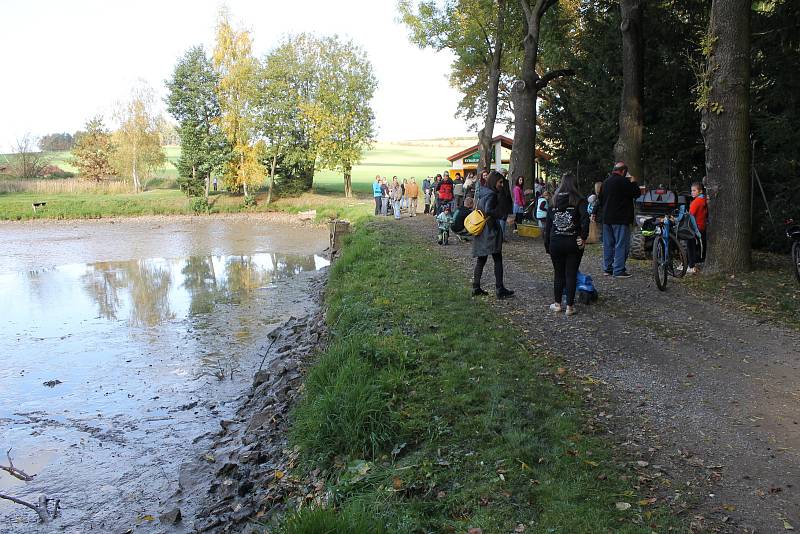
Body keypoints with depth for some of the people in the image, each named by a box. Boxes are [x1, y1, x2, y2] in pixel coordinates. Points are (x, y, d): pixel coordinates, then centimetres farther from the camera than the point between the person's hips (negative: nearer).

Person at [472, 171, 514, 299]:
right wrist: (500, 214, -14)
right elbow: (488, 211, -29)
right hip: (490, 231, -8)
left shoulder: (482, 193, 12)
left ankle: (476, 287, 15)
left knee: (481, 260, 13)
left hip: (481, 232, 9)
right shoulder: (491, 194, -15)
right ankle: (500, 289, 2)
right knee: (498, 260, 0)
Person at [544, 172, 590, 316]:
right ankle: (570, 306, 9)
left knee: (558, 273, 13)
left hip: (555, 243, 3)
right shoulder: (579, 200, -4)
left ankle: (557, 304, 21)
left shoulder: (554, 201, 6)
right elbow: (585, 217, -22)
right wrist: (583, 237, -12)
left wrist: (547, 245, 12)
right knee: (571, 274, 5)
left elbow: (548, 224, 7)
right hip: (573, 243, -2)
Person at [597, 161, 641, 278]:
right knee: (621, 245, -5)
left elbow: (601, 200, 21)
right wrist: (633, 182, 6)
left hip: (607, 219, 8)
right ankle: (618, 270, -6)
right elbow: (636, 194, -9)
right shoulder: (623, 181, -13)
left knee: (608, 244, 12)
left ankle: (607, 268, 17)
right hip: (620, 219, -8)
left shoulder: (605, 182, 13)